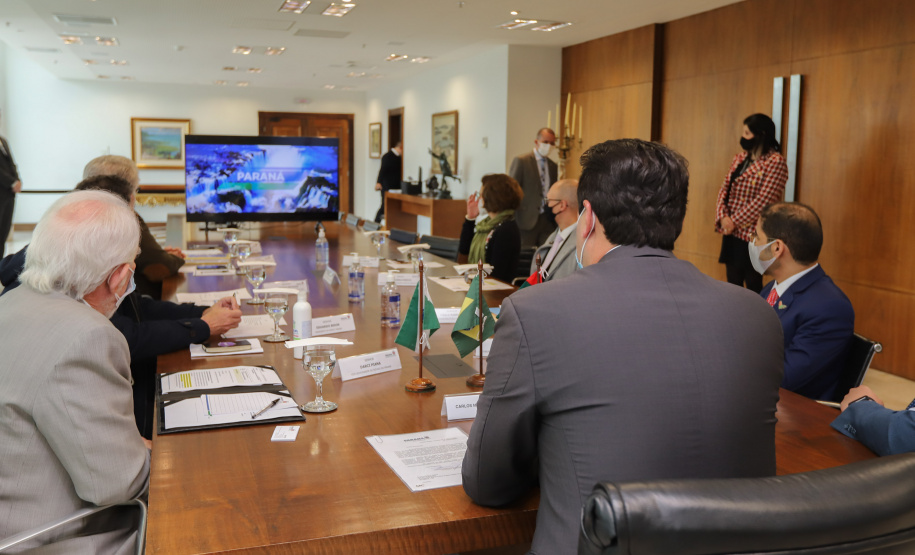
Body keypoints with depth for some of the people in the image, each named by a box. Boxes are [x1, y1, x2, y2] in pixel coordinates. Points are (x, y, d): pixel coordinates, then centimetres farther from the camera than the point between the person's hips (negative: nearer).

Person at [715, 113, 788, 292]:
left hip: (752, 236, -7)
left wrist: (734, 222, -14)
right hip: (731, 234, 7)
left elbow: (763, 201, -18)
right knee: (733, 284, 14)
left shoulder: (775, 162, -12)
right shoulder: (739, 159, 11)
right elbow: (725, 189, 7)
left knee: (753, 285, 3)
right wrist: (723, 217, -8)